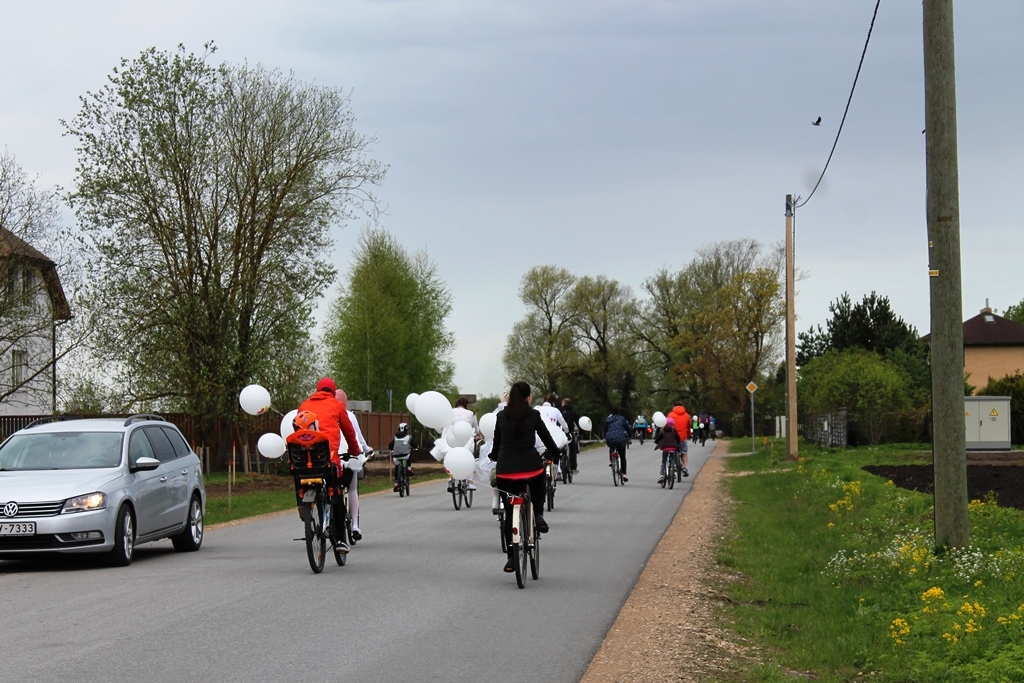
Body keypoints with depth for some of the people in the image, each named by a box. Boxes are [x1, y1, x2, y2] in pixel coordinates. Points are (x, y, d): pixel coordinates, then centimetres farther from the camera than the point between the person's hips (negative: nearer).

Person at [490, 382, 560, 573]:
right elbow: (546, 437, 9)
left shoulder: (501, 416, 6)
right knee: (538, 483, 36)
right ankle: (538, 515, 16)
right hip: (531, 467, -1)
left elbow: (496, 441, 14)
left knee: (510, 512, 10)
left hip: (505, 470, 2)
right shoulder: (533, 415, 0)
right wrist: (553, 453, 27)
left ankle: (511, 557, 6)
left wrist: (494, 457, 33)